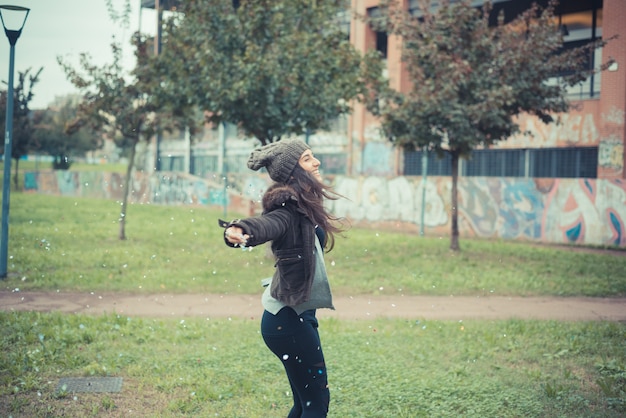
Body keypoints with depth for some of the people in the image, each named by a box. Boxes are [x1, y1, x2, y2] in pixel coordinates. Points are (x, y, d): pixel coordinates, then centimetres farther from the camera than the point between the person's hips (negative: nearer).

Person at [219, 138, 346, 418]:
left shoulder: (301, 208, 6)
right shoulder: (289, 210, -21)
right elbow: (268, 223, -44)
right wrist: (240, 232, -66)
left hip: (297, 315, 9)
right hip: (288, 319, -9)